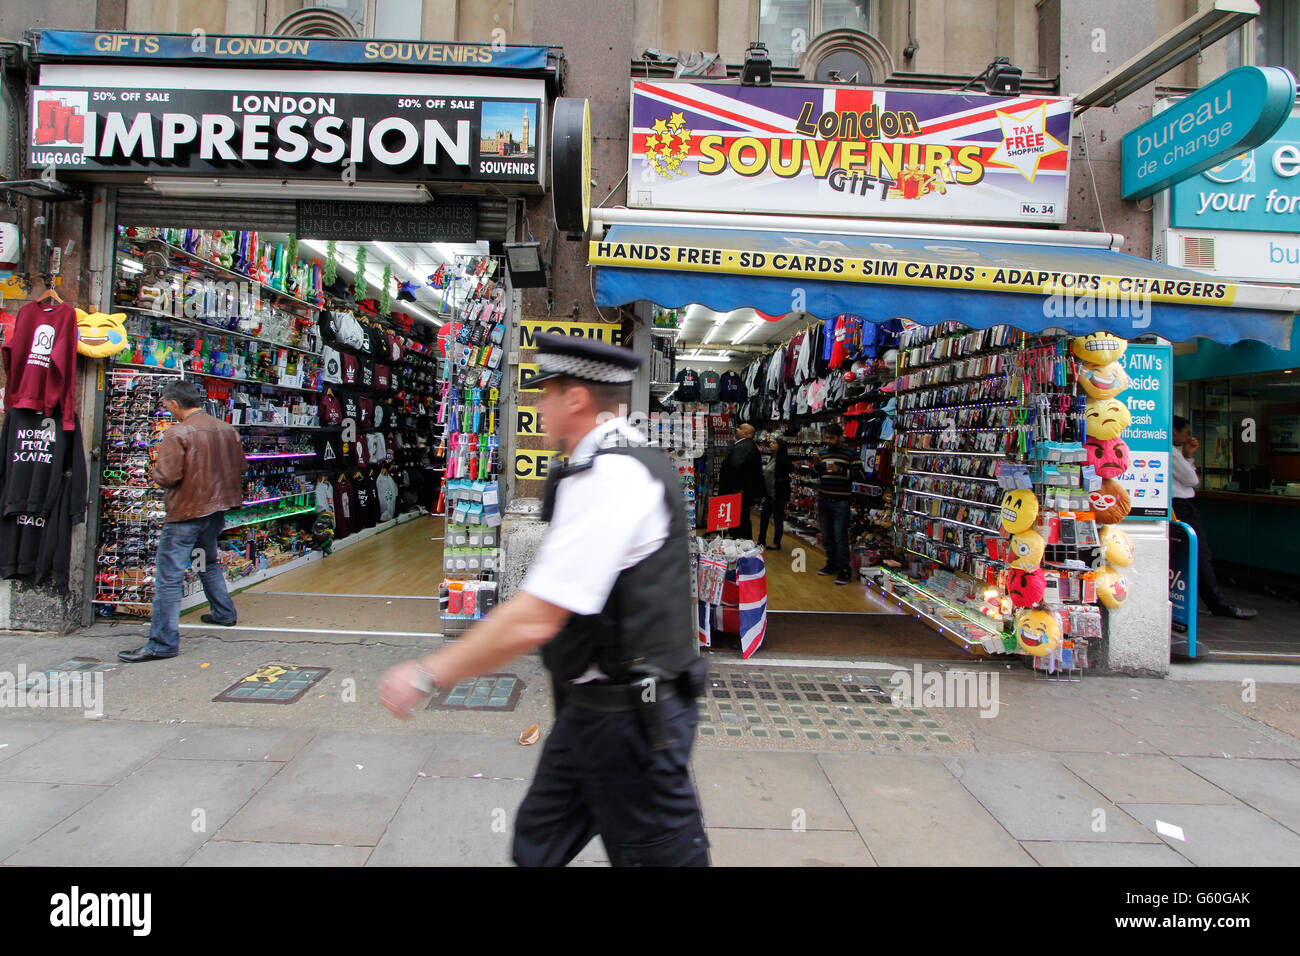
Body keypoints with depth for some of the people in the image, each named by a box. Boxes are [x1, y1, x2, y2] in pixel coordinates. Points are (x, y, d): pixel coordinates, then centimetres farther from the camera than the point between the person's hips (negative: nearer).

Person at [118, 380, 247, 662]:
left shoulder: (177, 433, -16)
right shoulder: (226, 430, 5)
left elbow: (166, 477, -20)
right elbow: (240, 466, 12)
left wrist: (154, 472, 1)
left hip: (185, 512, -8)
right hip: (216, 508, 8)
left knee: (168, 576, -5)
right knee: (209, 563, 28)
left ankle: (162, 642, -4)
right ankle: (224, 613, 37)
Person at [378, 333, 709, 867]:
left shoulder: (605, 477, -24)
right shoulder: (639, 463, 9)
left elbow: (533, 622, -27)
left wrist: (425, 676, -15)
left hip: (626, 719, -9)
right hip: (595, 704, 9)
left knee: (656, 855, 10)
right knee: (538, 844, 19)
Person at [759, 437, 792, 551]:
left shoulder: (781, 459, -16)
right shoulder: (771, 459, 11)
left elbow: (791, 468, -30)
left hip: (778, 495, -9)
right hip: (769, 494, 9)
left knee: (778, 518, 2)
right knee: (764, 517, 13)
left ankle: (777, 543, 13)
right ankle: (761, 541, 24)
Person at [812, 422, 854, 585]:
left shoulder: (850, 455, -6)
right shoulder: (823, 454, 11)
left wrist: (840, 470, -22)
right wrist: (816, 465, -1)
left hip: (840, 502, -6)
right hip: (823, 500, 6)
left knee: (840, 537, -6)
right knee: (826, 536, 14)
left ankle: (844, 570, 1)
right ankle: (832, 564, 27)